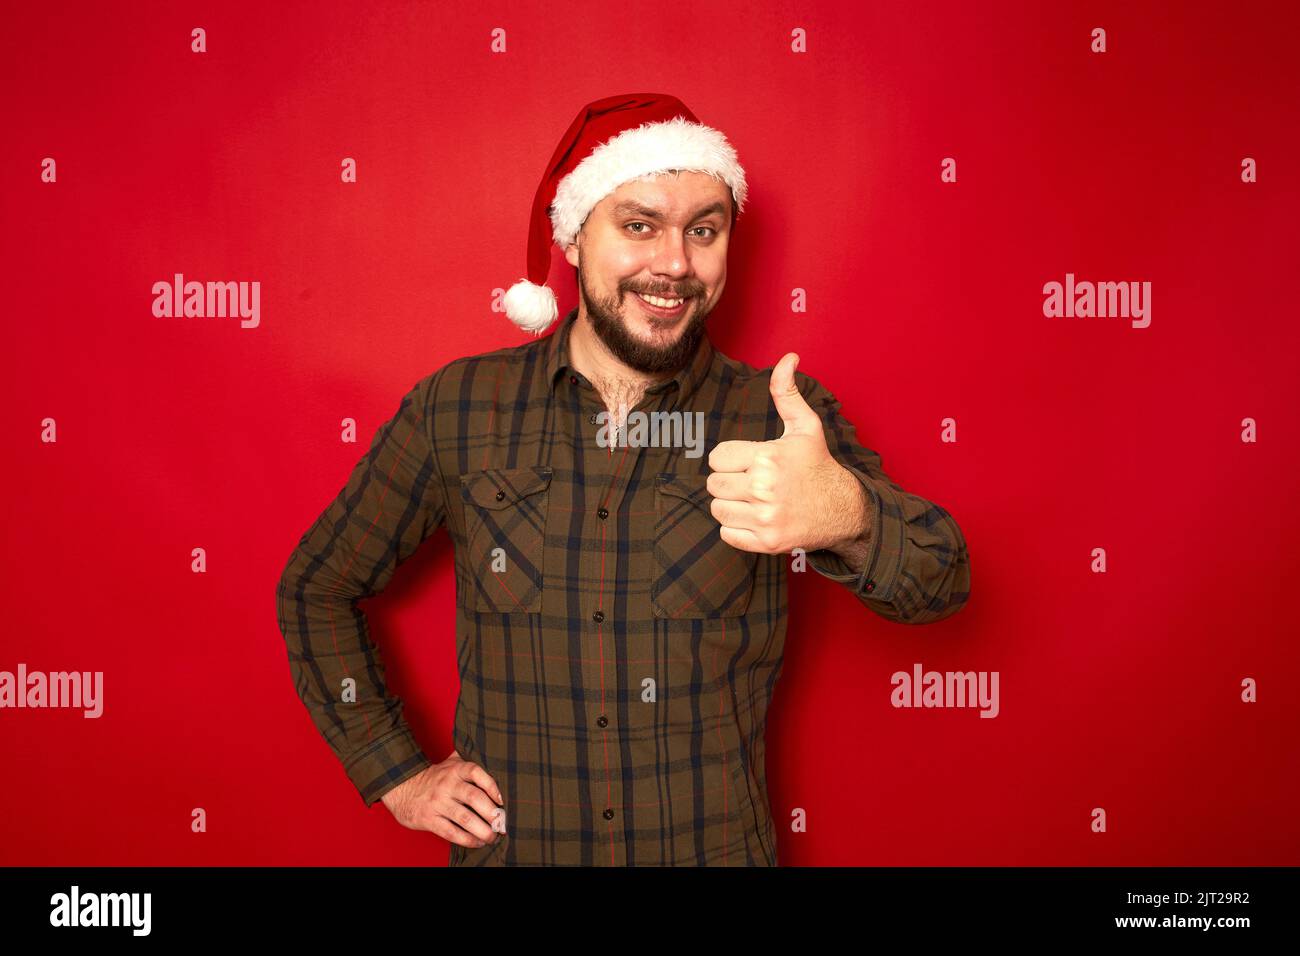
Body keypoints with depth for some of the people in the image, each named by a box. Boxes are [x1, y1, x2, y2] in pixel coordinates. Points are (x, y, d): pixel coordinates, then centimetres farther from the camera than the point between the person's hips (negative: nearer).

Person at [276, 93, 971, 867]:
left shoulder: (781, 416, -9)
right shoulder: (457, 409, -7)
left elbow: (936, 585, -21)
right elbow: (316, 587, 5)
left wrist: (847, 513, -43)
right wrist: (398, 773, -1)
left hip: (717, 847, 0)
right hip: (505, 846, 1)